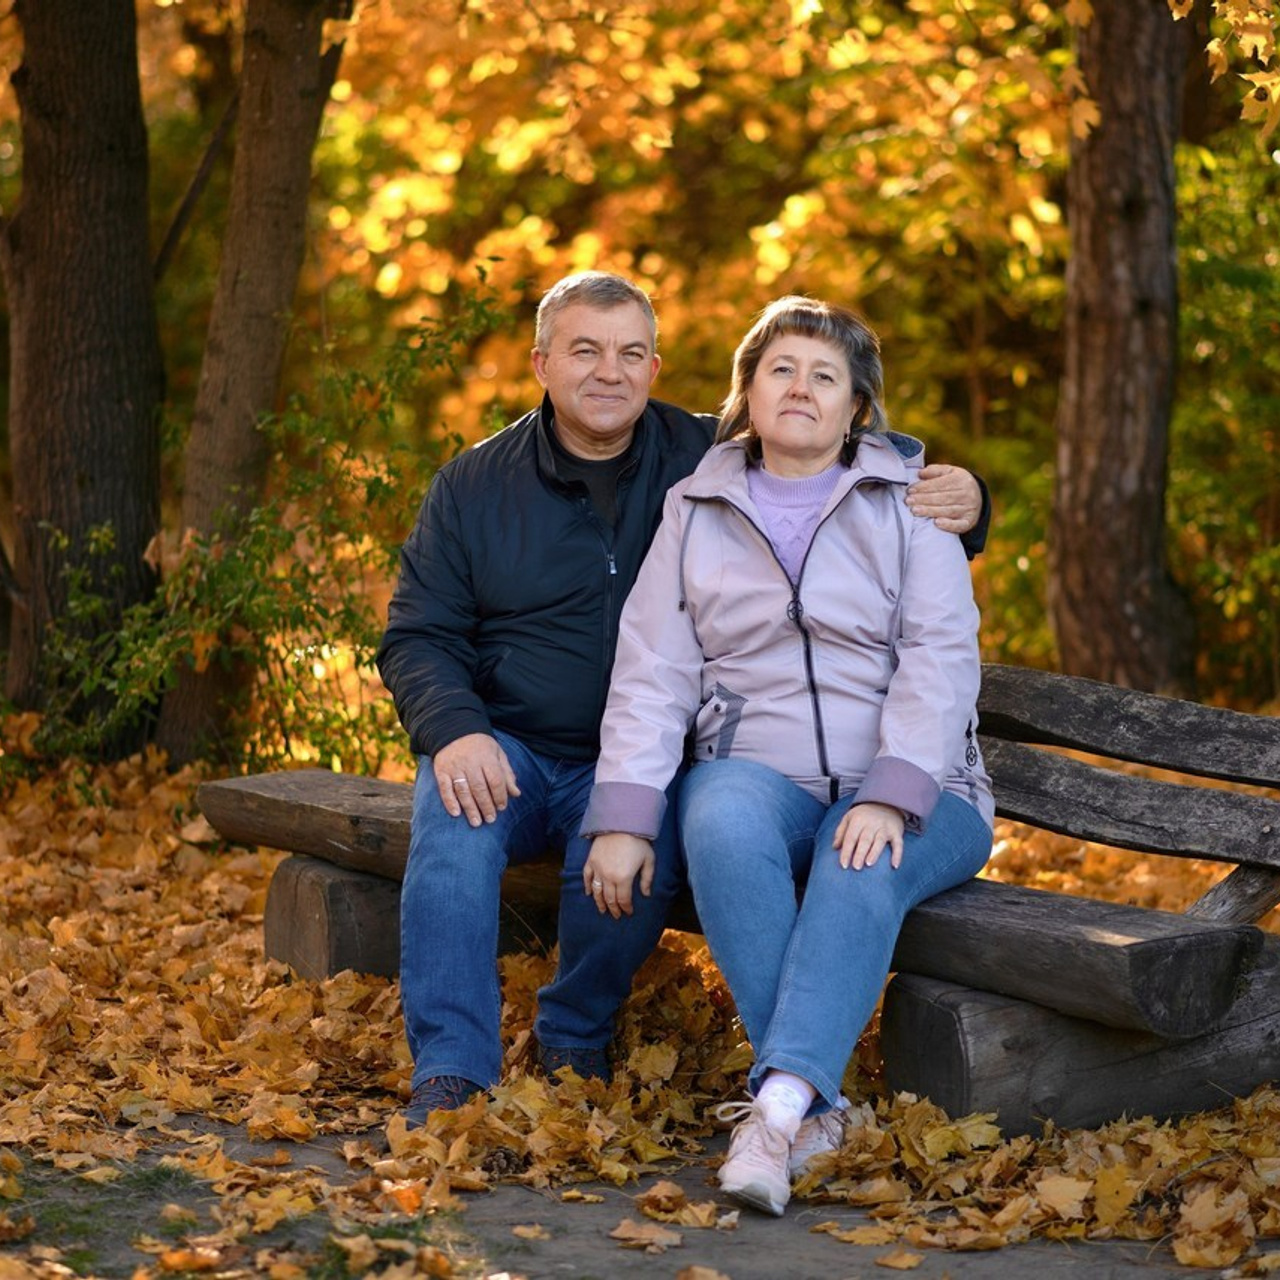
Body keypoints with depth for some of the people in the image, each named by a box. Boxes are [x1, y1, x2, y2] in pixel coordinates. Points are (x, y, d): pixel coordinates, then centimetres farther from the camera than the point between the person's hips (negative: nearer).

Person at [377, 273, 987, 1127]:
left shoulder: (712, 461, 4)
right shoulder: (474, 487, 7)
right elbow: (418, 636, 5)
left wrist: (959, 500, -18)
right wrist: (454, 730, -18)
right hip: (508, 751, 1)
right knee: (453, 821, -32)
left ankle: (575, 1042, -5)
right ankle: (451, 1071, -26)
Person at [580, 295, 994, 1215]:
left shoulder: (908, 503, 7)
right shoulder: (697, 510, 14)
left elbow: (941, 661, -6)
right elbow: (652, 674, 5)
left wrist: (891, 797, -21)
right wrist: (624, 817, -9)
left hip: (907, 788, -1)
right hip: (758, 768, 1)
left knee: (862, 869, -35)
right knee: (722, 824, -34)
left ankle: (778, 1104, -45)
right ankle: (816, 1104, -37)